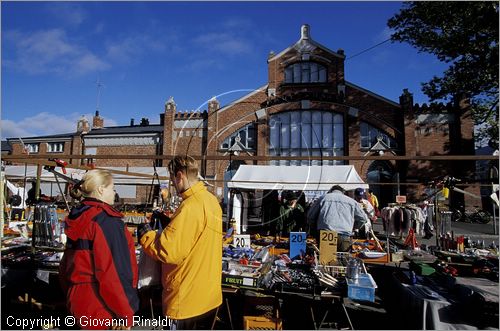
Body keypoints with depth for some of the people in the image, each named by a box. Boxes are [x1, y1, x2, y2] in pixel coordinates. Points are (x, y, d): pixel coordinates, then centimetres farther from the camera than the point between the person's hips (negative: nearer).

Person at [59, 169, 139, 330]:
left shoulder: (77, 219, 6)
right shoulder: (107, 220, -20)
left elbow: (67, 265, 15)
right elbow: (113, 271, -24)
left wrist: (72, 296, 25)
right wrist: (125, 313, -17)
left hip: (78, 300, 8)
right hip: (102, 305, -8)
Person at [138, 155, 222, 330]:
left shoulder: (190, 206, -25)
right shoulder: (211, 199, 2)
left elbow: (168, 251, -24)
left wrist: (145, 234, -8)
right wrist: (170, 222, 9)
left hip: (188, 300, -8)